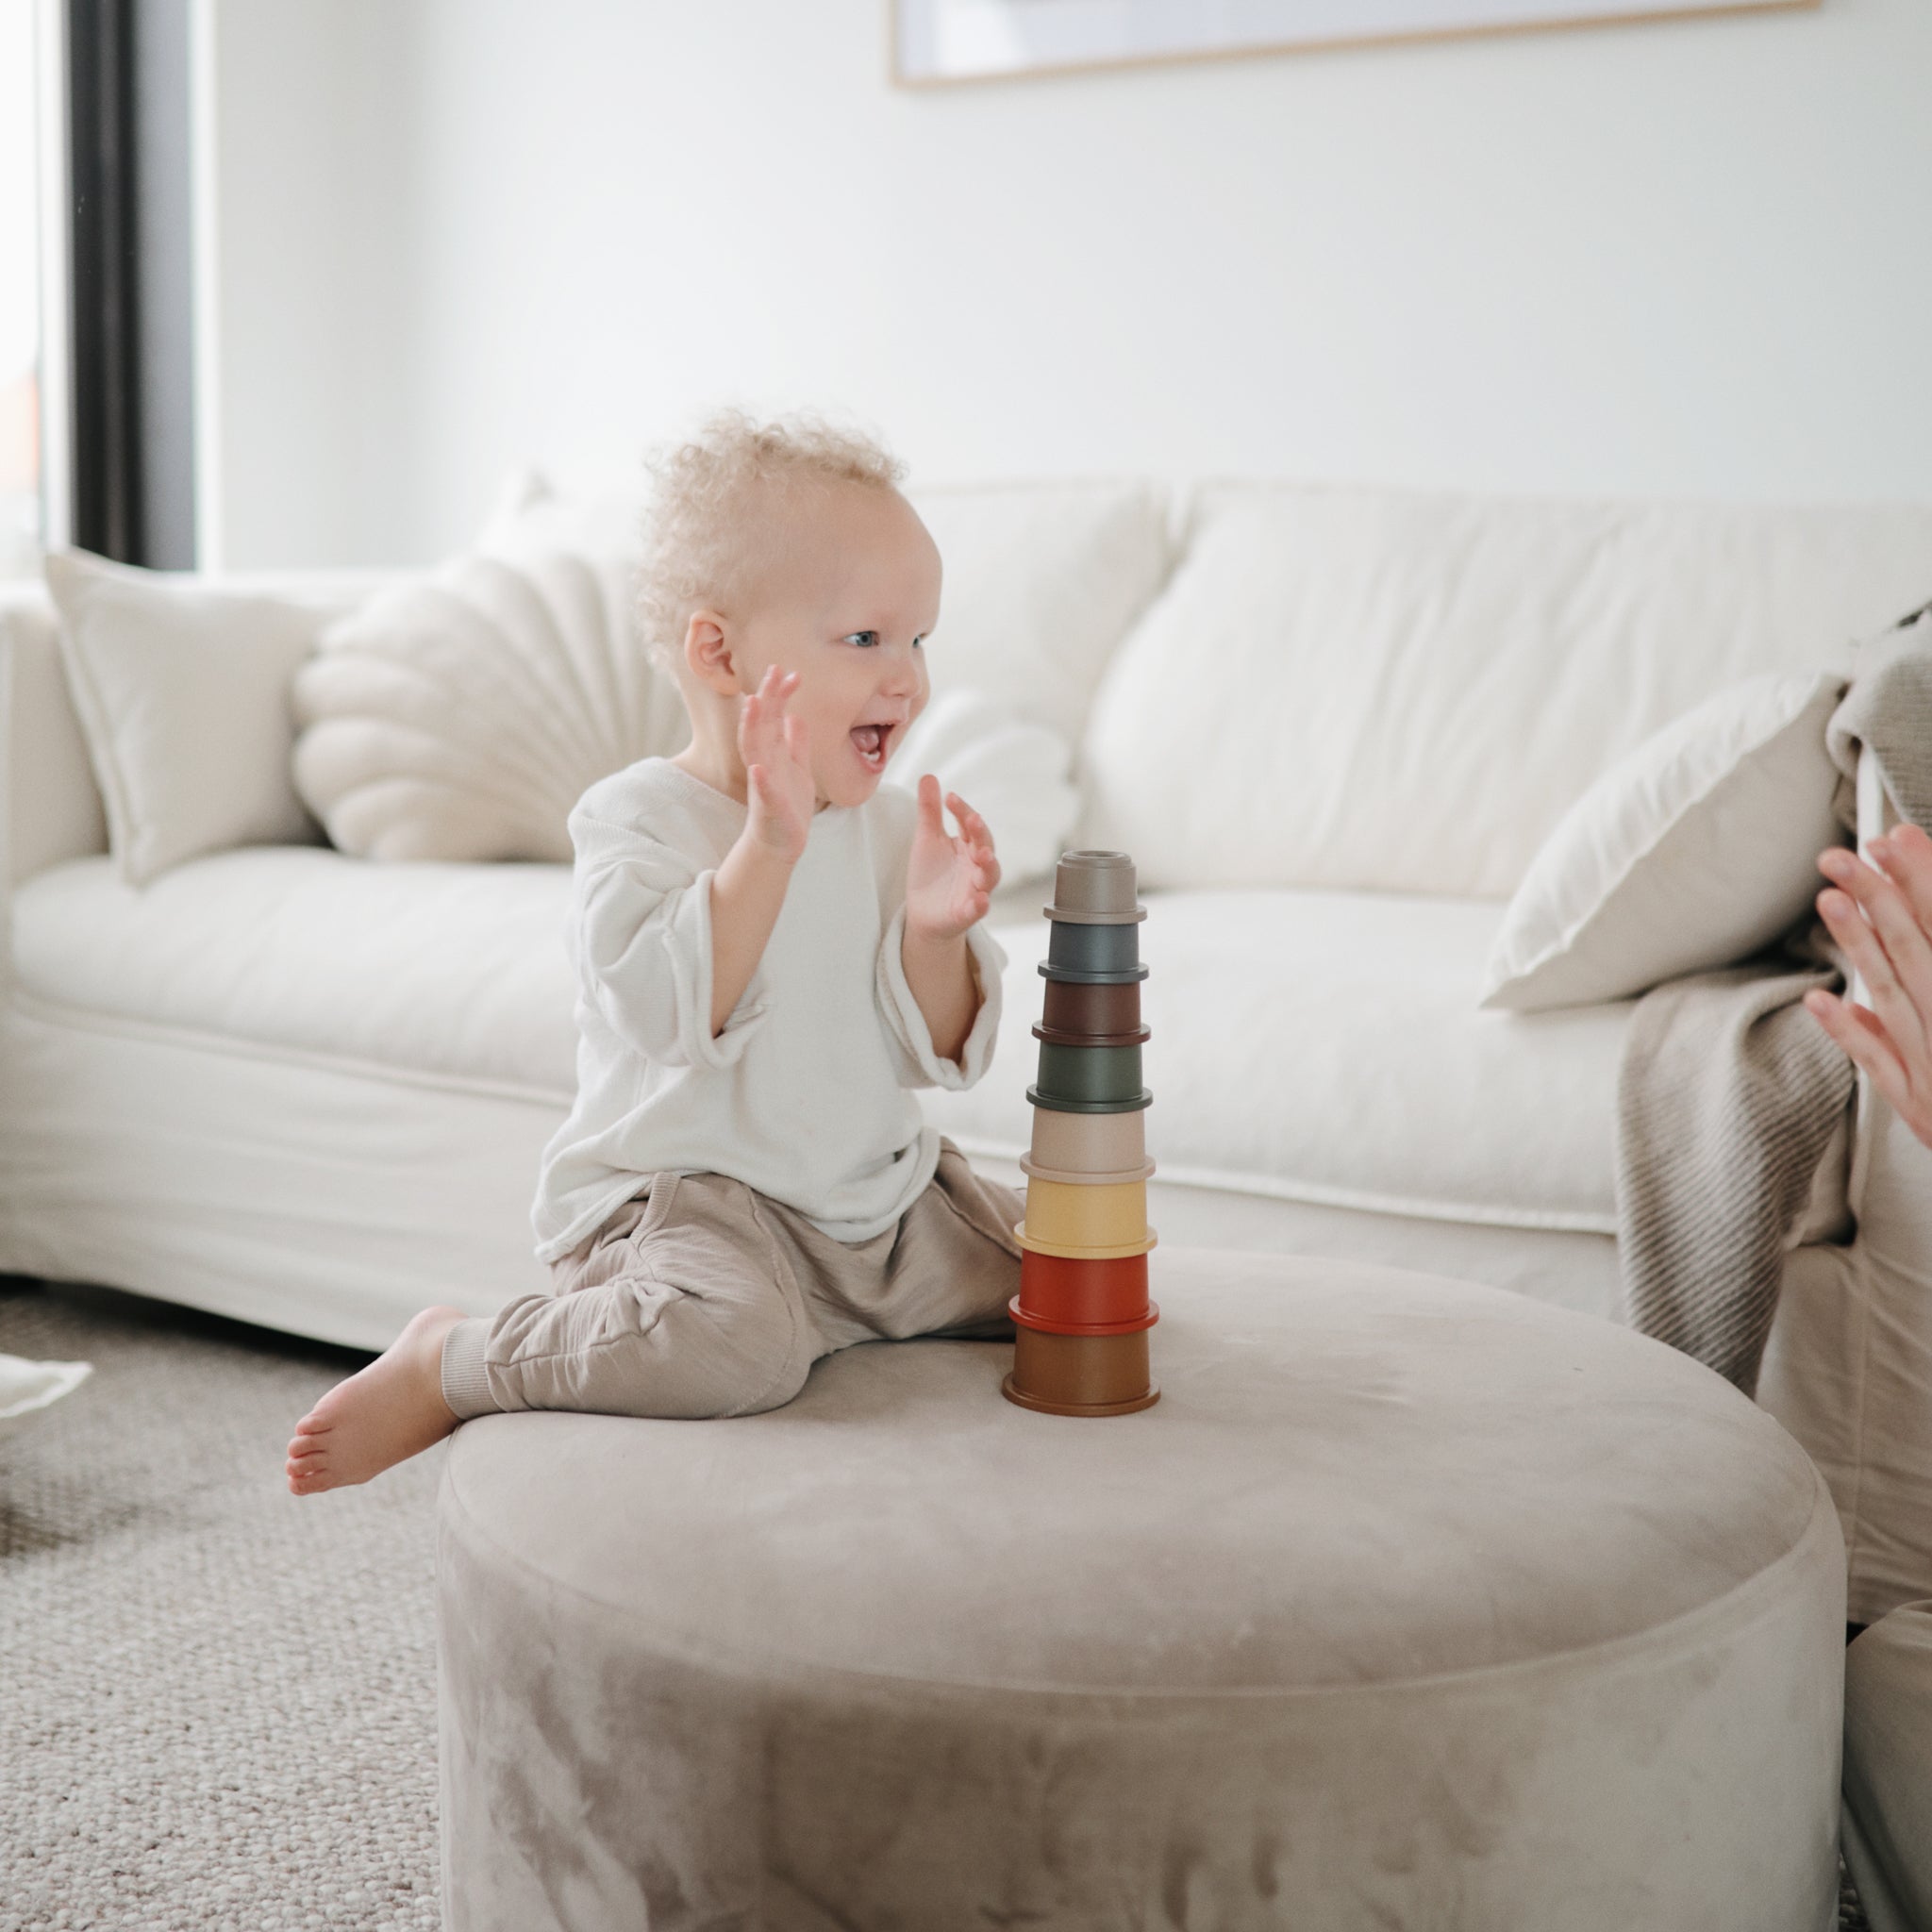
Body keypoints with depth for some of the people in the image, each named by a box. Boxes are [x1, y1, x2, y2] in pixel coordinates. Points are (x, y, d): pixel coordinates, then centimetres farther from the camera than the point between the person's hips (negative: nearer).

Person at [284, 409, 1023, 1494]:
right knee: (730, 1339, -36)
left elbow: (936, 1055, 5)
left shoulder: (892, 823, 7)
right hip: (680, 1191, -7)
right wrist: (770, 843, -31)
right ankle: (447, 1365, -10)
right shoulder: (639, 818, -11)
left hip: (879, 1194, 7)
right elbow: (669, 1013, -27)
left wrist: (933, 932, -14)